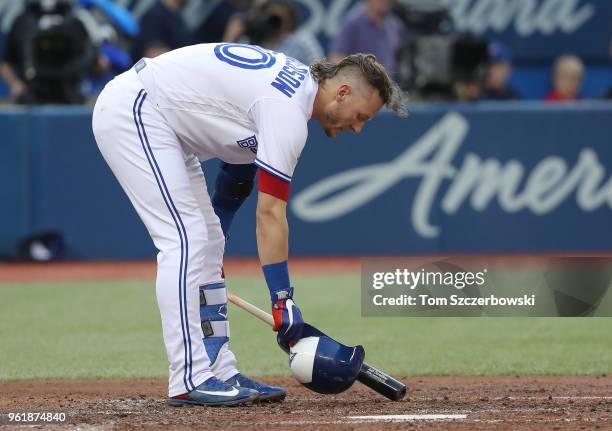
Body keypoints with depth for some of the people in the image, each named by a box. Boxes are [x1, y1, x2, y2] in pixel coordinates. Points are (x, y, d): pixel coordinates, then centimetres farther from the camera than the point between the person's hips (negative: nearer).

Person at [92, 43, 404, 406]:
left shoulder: (298, 80, 8)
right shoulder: (289, 113, -22)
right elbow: (270, 213, -23)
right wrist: (283, 301, -22)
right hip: (130, 112, -11)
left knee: (205, 239, 10)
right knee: (186, 238, -17)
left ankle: (219, 371, 9)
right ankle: (190, 380, -17)